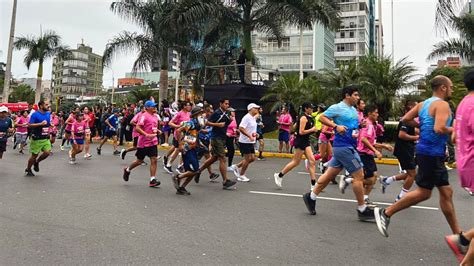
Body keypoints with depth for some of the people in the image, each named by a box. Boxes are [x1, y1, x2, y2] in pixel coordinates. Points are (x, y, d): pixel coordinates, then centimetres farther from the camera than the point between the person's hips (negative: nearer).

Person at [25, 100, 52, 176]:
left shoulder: (48, 114, 8)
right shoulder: (35, 114, -13)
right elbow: (29, 125, -17)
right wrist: (41, 124, -26)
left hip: (46, 138, 6)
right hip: (37, 139, -6)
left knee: (47, 152, -8)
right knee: (35, 155, 3)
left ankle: (36, 162, 22)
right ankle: (28, 170, 25)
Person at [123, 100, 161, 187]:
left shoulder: (155, 116, 12)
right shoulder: (144, 116, -12)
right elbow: (137, 128, -20)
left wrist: (157, 131, 6)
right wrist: (147, 135, -28)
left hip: (153, 142, 6)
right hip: (144, 143, -6)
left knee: (154, 160, -4)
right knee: (140, 161, 8)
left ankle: (152, 180, -2)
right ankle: (127, 170, 36)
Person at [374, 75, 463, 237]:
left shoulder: (423, 104, 12)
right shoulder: (442, 104, -14)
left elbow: (405, 119, 11)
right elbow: (439, 129, -26)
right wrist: (453, 130, -7)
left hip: (431, 153, 10)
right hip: (432, 153, -10)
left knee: (446, 192, 13)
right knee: (423, 193, -3)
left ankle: (457, 234, 22)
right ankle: (386, 213, 3)